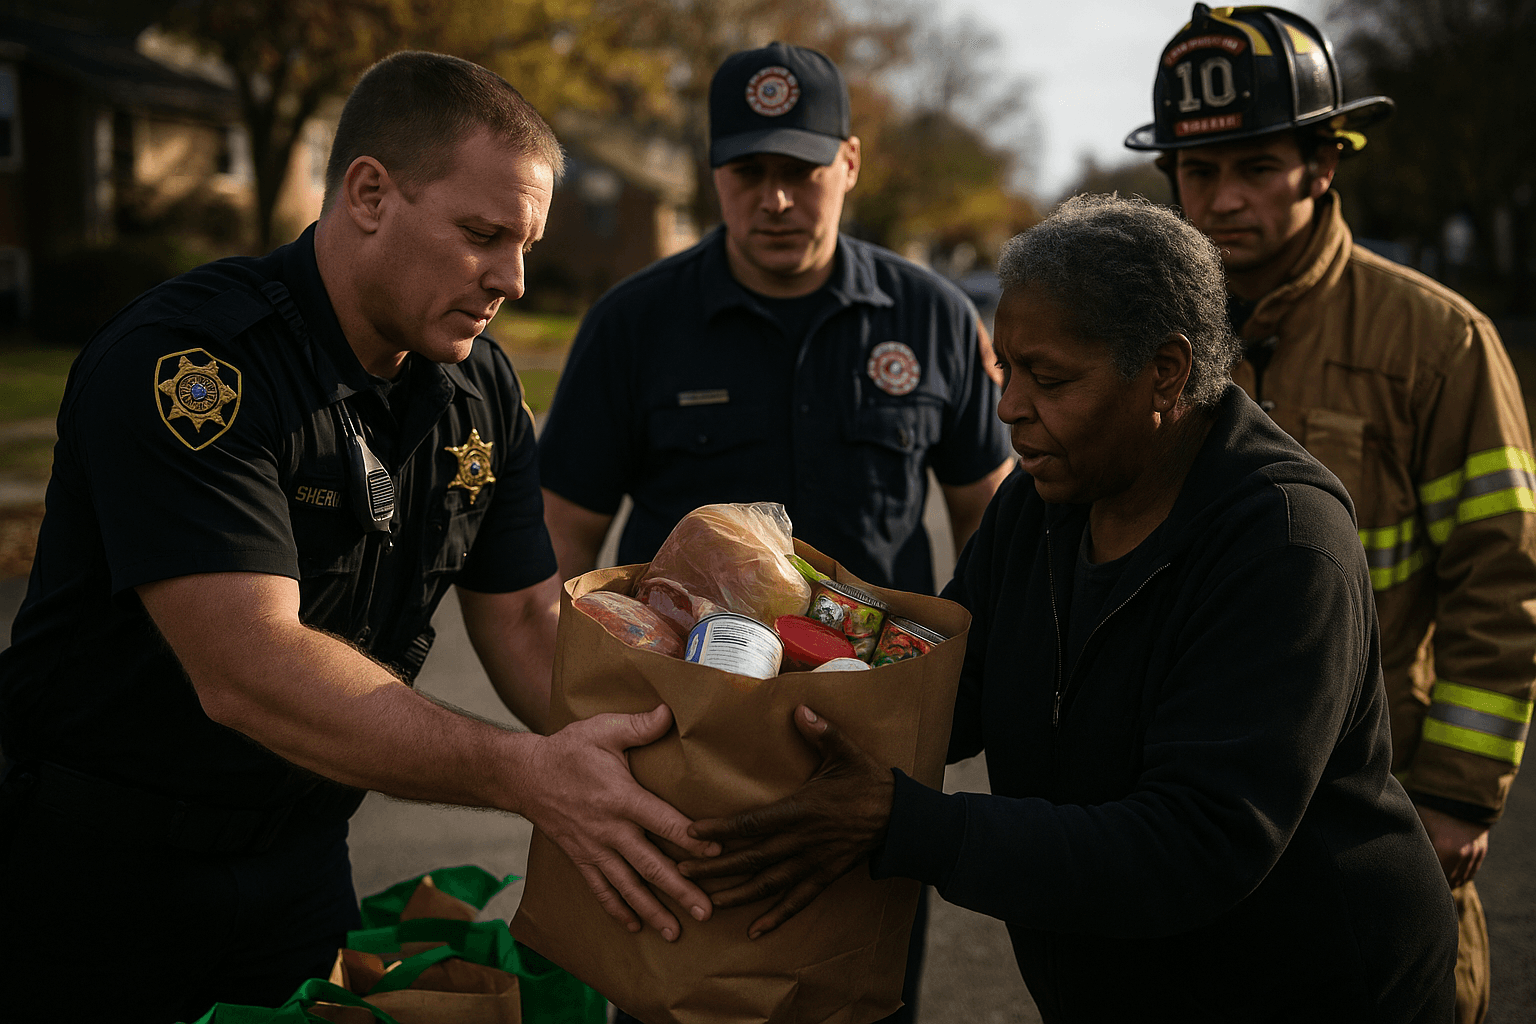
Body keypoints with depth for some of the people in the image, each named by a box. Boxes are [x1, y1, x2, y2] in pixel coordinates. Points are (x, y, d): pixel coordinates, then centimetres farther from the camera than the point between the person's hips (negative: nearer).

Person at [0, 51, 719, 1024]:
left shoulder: (483, 388, 0)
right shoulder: (181, 362, -24)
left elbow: (525, 622, 0)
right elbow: (249, 673, -32)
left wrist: (640, 785, -17)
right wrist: (527, 772, -38)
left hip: (298, 865, 6)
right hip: (95, 866, -6)